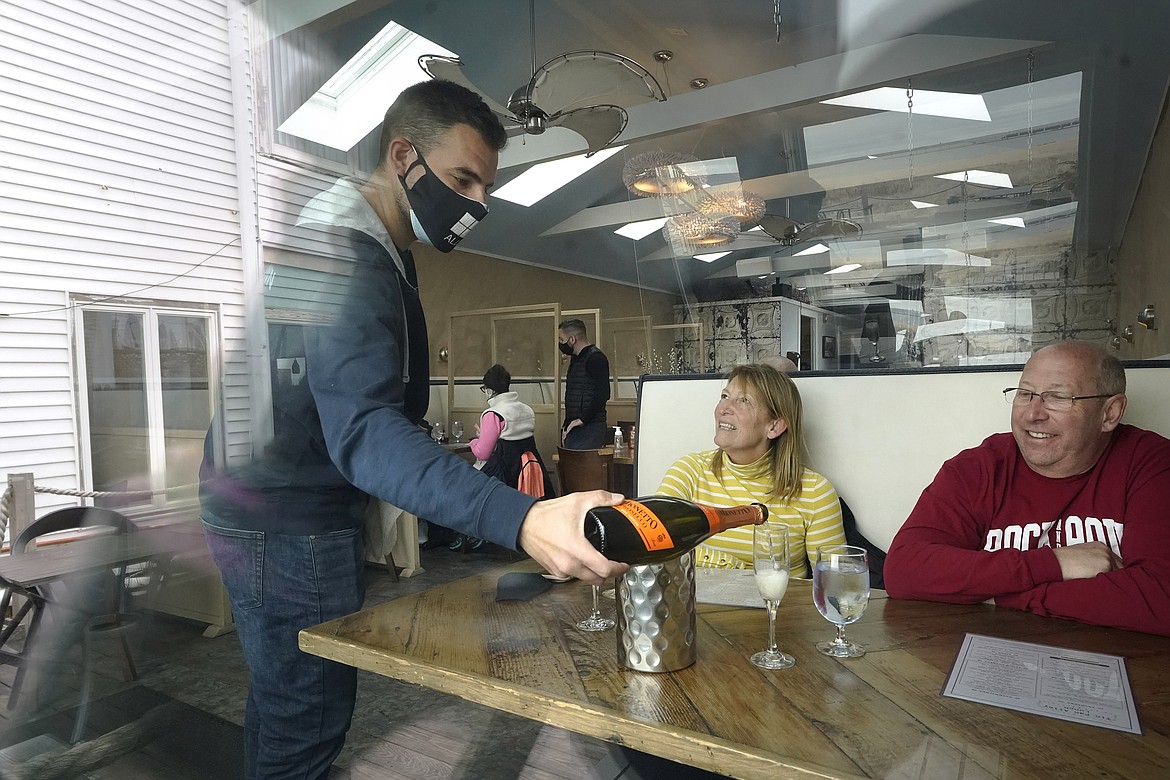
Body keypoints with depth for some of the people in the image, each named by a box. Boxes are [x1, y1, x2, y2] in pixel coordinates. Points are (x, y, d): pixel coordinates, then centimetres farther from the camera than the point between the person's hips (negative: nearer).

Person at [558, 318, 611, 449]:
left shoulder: (595, 358, -12)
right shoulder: (575, 359, 19)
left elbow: (603, 394, -21)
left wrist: (583, 419, -17)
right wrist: (566, 426, 17)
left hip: (589, 428, -9)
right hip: (574, 428, 9)